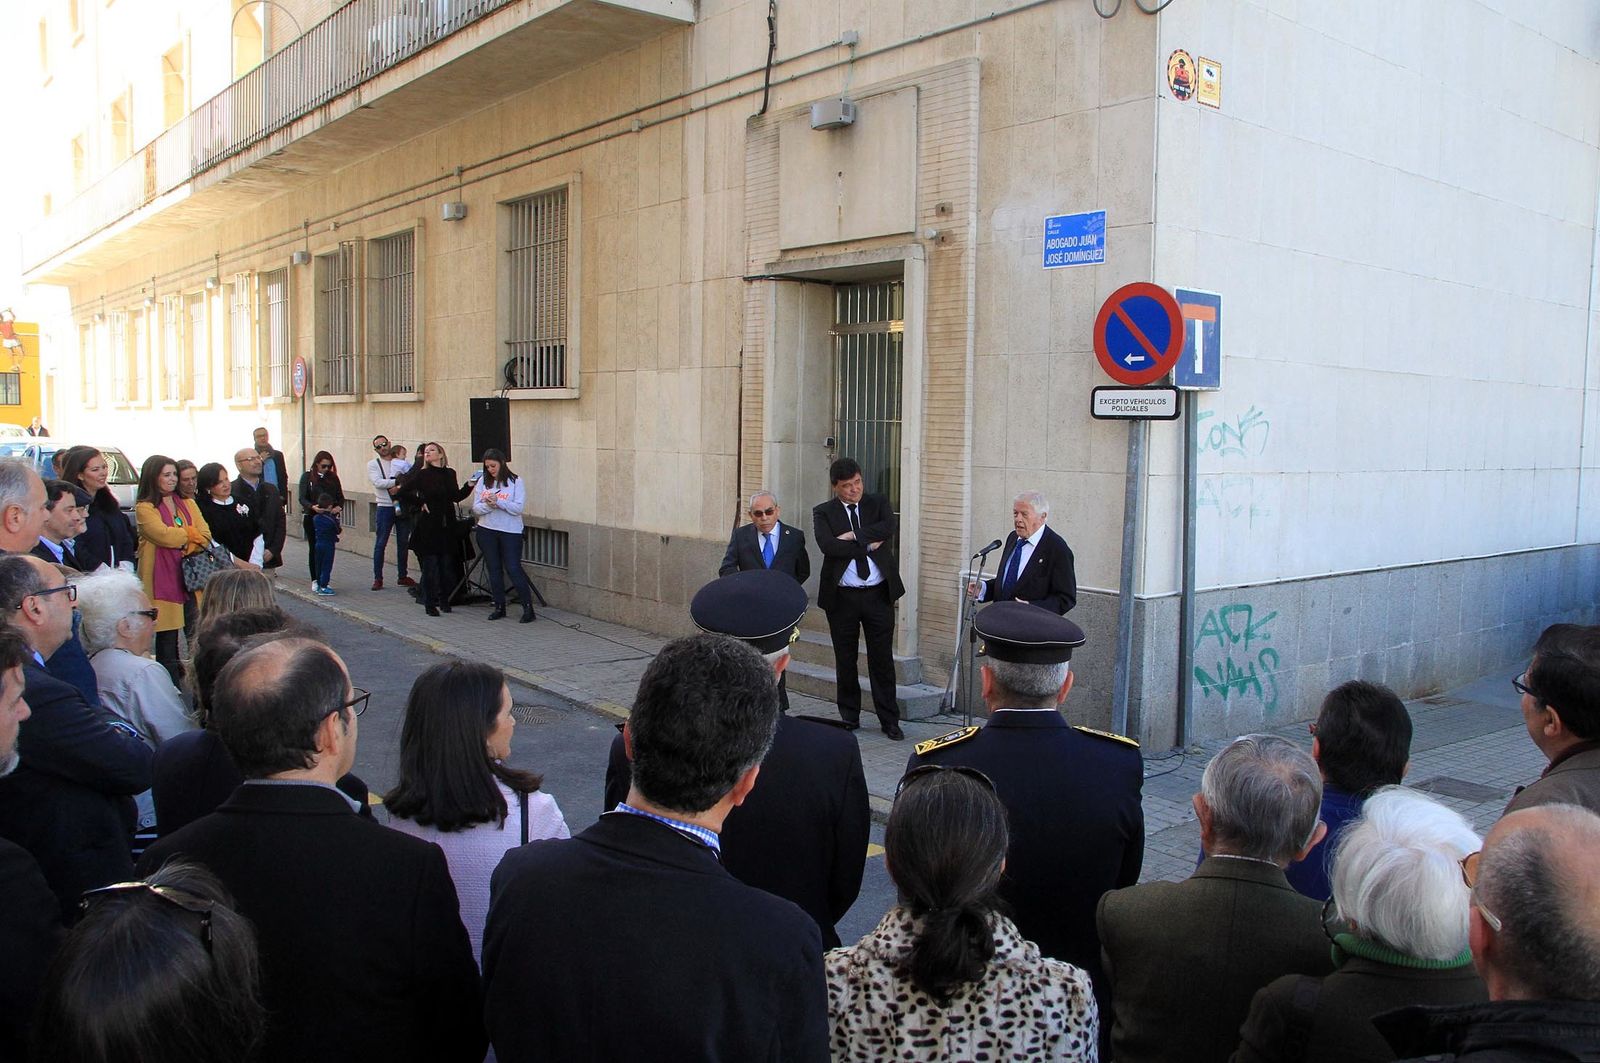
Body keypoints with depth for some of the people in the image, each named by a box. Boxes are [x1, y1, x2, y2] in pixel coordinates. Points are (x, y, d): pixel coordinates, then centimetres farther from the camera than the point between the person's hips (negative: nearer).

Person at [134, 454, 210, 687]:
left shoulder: (188, 504, 17)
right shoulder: (144, 508, -1)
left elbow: (206, 535, 7)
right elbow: (163, 535, -16)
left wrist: (188, 547, -11)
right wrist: (190, 533, -1)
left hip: (191, 577, 5)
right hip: (163, 580, -5)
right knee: (167, 637, -3)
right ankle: (173, 687, 2)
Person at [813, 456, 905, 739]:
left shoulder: (878, 503, 5)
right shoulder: (823, 513, 0)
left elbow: (890, 526, -16)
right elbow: (828, 546, -17)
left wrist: (853, 536, -18)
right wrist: (868, 545, -15)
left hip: (879, 594, 0)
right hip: (842, 597, 0)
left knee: (882, 659, 5)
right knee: (845, 660, 10)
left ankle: (889, 720, 13)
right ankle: (849, 717, 24)